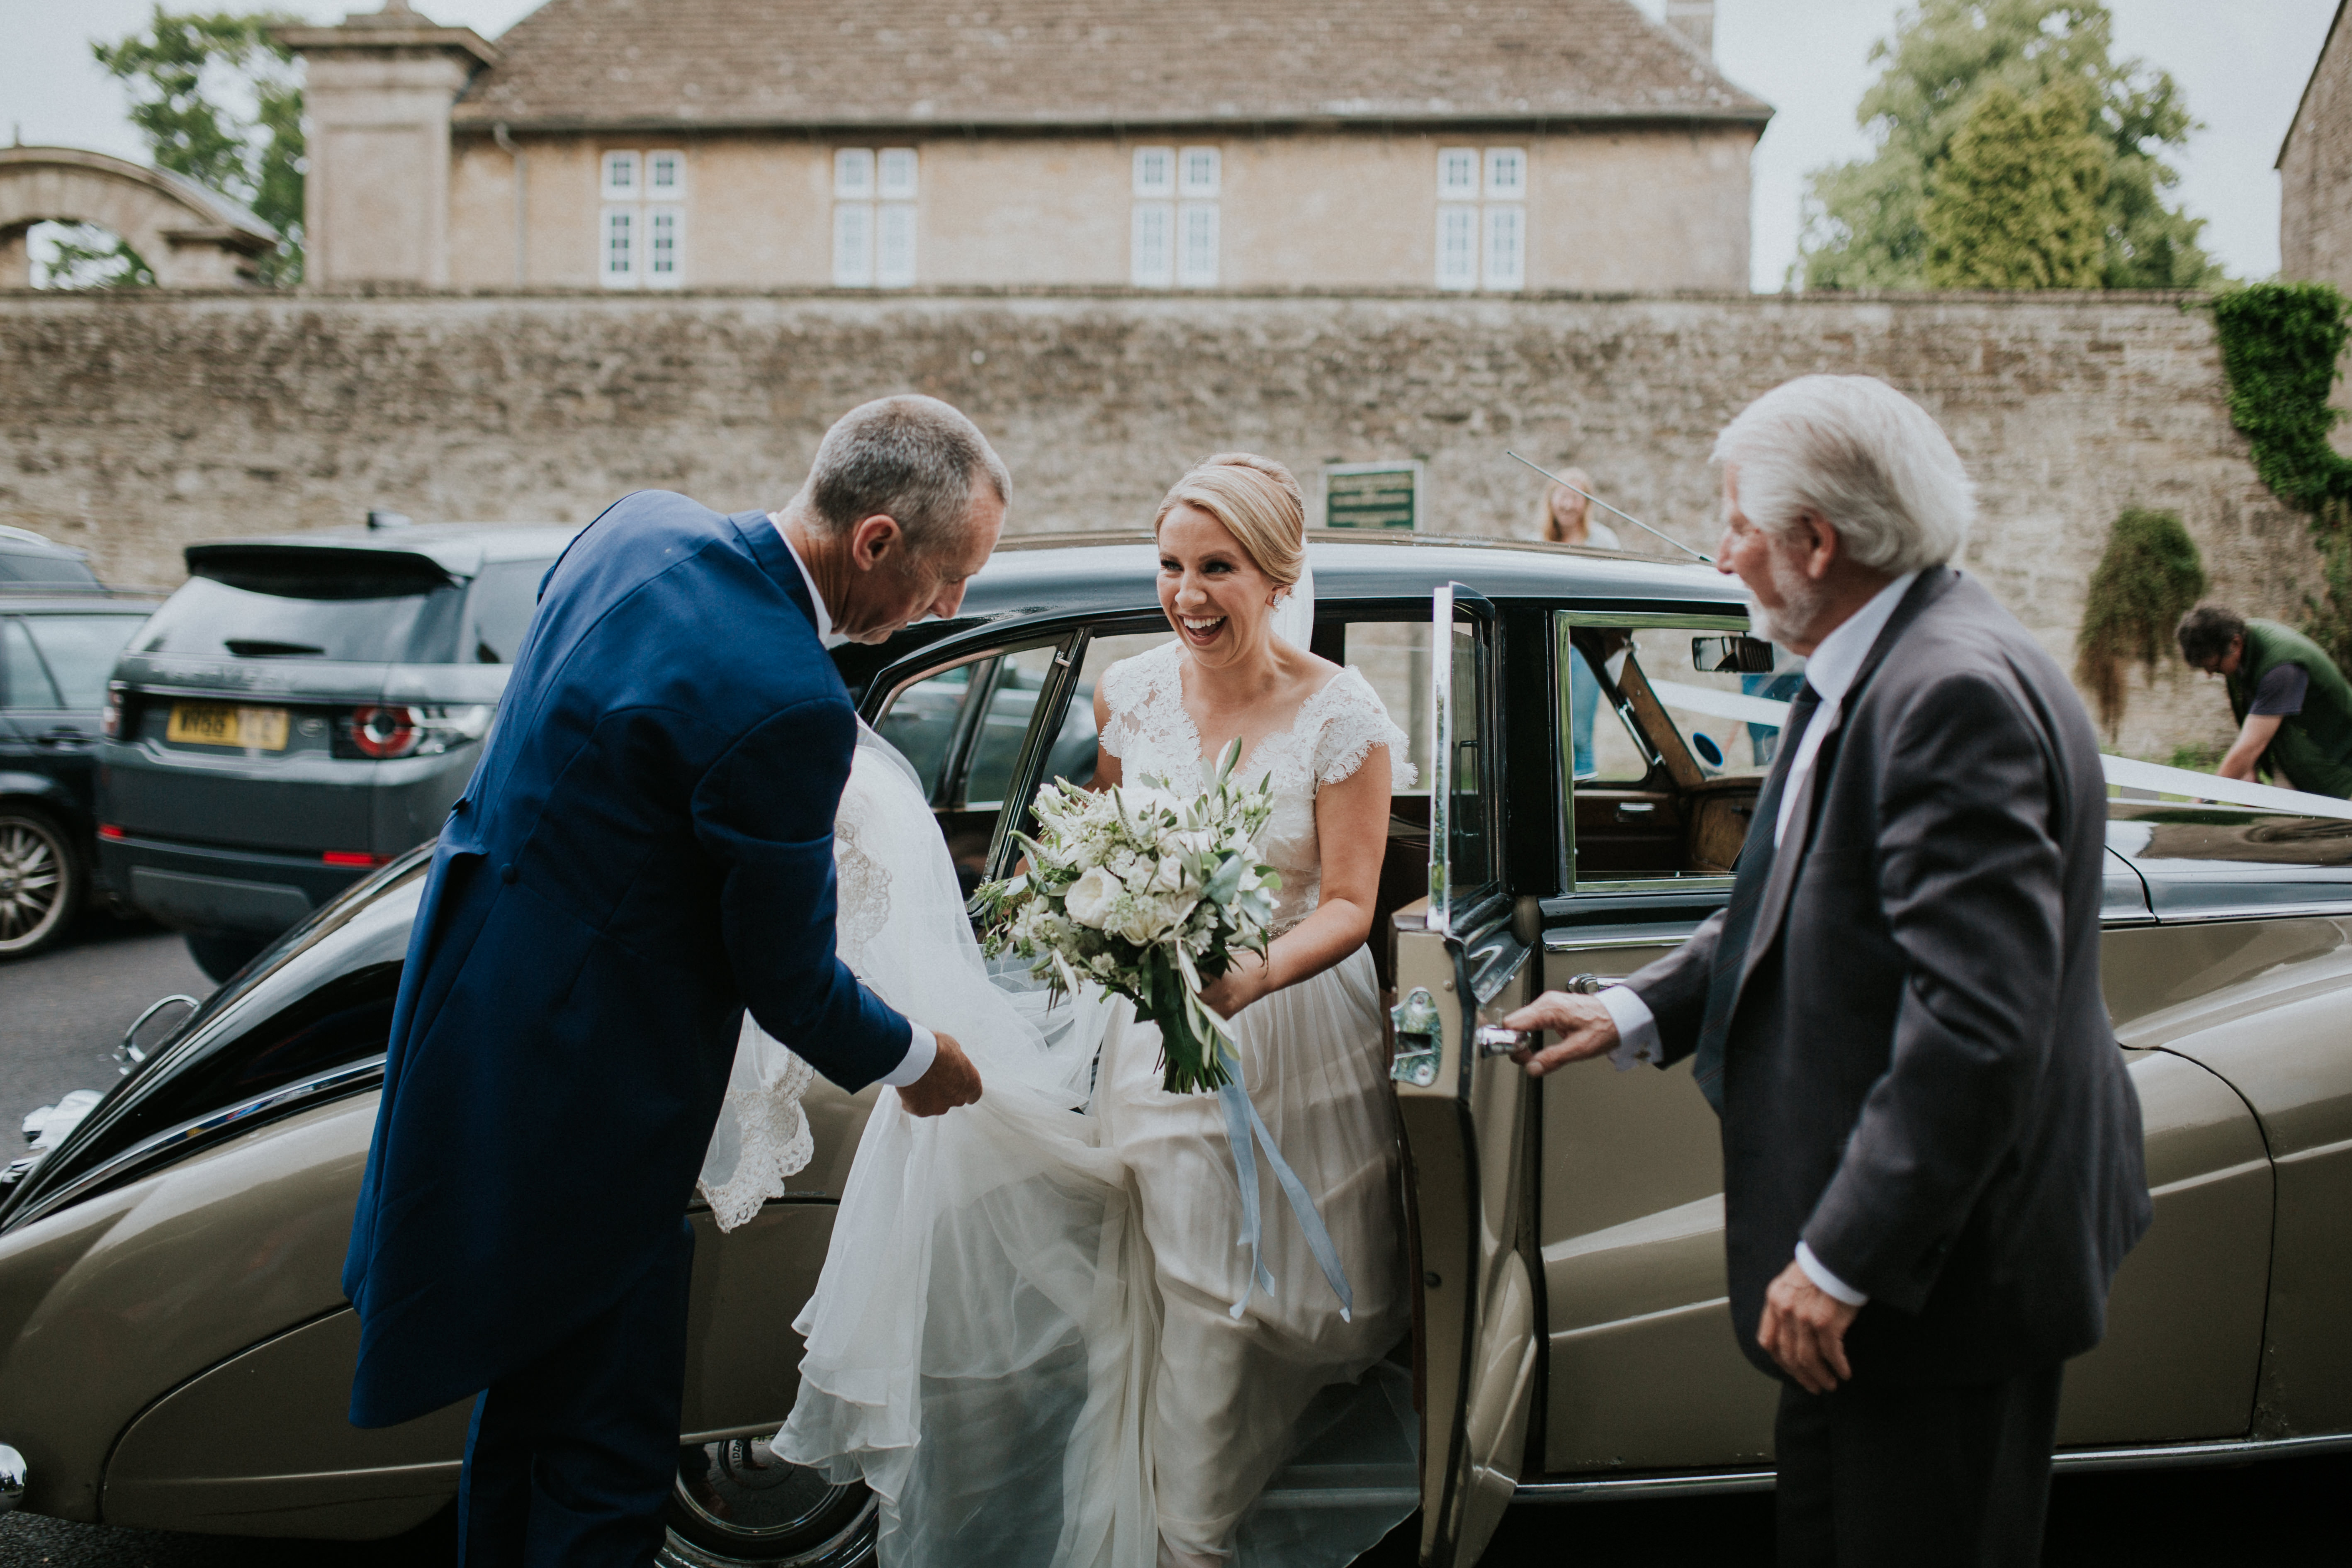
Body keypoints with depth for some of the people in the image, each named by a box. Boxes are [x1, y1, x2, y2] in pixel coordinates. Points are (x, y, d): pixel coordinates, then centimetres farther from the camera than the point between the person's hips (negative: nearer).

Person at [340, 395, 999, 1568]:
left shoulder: (641, 525, -1)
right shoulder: (785, 705, -27)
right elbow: (786, 979, -15)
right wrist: (918, 1060, 4)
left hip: (469, 1004, 10)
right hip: (580, 1103, -10)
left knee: (532, 1387, 26)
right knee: (606, 1466, 6)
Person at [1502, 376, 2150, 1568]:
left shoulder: (1956, 691, -25)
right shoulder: (1869, 674, 8)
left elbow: (1976, 1021, -29)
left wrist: (1842, 1260, -25)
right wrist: (1637, 1013, 8)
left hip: (1944, 1265, -10)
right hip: (1851, 1244, 10)